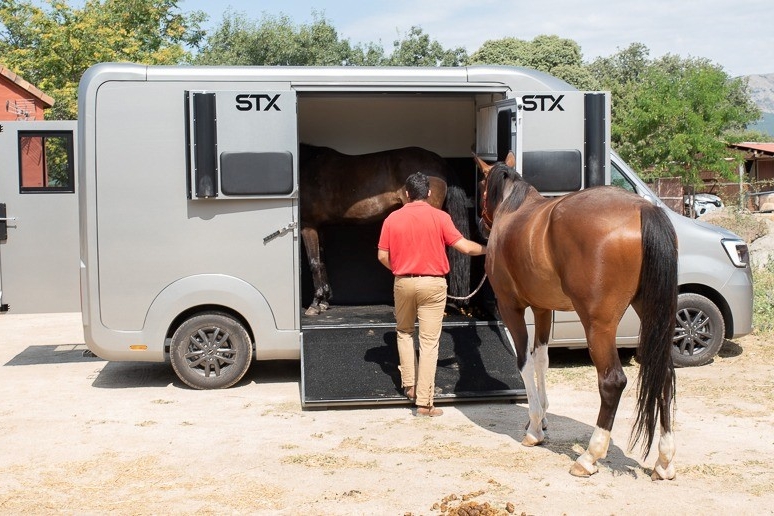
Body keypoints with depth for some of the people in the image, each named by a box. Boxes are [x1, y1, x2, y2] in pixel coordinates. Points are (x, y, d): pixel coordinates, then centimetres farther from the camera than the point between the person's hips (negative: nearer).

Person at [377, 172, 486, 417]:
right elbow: (464, 246, -7)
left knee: (404, 332, 25)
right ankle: (424, 402, -1)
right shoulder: (440, 217, -6)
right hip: (433, 284, -2)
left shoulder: (393, 219, -1)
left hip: (403, 283, 2)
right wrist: (487, 249, 11)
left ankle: (409, 385, 25)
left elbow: (383, 256, 2)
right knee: (429, 342, 0)